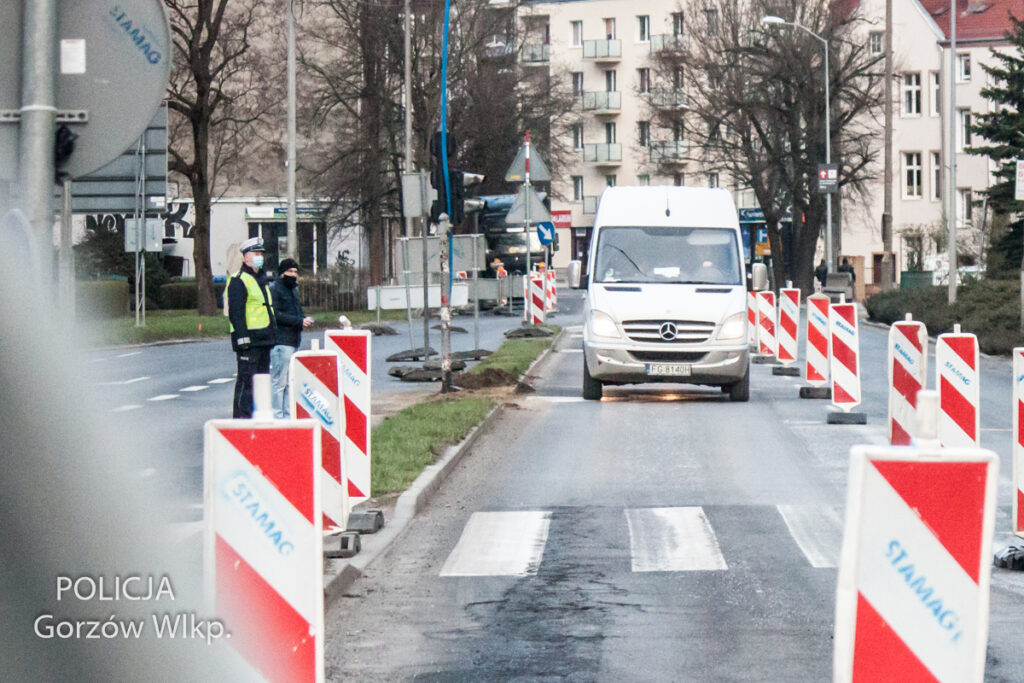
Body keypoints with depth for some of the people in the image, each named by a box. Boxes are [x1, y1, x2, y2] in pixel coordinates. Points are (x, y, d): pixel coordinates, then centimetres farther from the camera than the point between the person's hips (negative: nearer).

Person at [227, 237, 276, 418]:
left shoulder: (261, 279, 22)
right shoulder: (239, 281, -8)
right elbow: (236, 312, -15)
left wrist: (272, 334, 24)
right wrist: (242, 337, -21)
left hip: (264, 340, 9)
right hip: (249, 340, -9)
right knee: (246, 380, -9)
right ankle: (241, 417, -8)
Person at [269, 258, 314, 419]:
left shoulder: (293, 289, 22)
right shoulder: (274, 289, -7)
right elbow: (276, 315, -16)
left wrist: (305, 319, 5)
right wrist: (299, 321, -17)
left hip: (294, 341, 9)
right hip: (281, 341, -9)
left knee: (290, 383, 11)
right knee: (279, 381, -8)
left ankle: (287, 415, 16)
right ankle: (277, 416, -6)